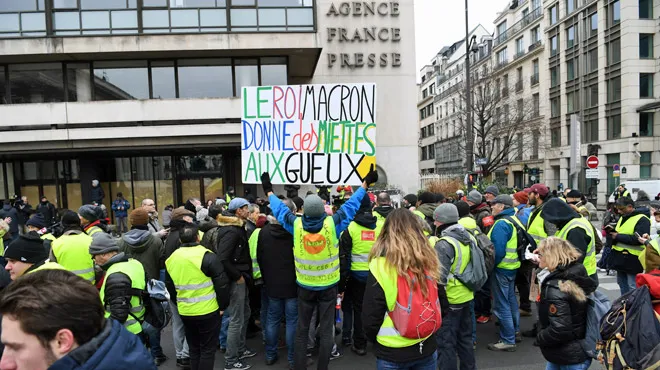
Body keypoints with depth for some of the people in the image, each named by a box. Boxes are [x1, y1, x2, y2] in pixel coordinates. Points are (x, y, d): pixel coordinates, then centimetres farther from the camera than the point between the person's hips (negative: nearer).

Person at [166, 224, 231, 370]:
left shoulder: (171, 259, 3)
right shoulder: (208, 256, -16)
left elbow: (170, 287, 14)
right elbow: (222, 284, -15)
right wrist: (222, 306, -3)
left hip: (185, 312, 5)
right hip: (208, 311, -5)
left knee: (194, 348, 20)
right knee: (208, 349, 8)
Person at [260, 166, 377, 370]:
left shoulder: (296, 224, -13)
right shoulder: (332, 223, -17)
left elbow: (280, 210, 3)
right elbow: (350, 205, -6)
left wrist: (269, 191, 19)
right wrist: (365, 184, 5)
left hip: (305, 287, 1)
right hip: (329, 286, -1)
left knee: (302, 330, 15)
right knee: (326, 330, 10)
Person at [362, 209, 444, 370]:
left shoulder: (380, 266, -18)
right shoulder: (429, 260, -5)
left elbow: (370, 316, -13)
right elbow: (443, 306, 5)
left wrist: (374, 339, 6)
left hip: (392, 352, -3)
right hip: (427, 347, 4)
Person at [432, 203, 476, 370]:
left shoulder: (444, 244, -22)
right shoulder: (469, 238, 5)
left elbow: (440, 277, -24)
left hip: (450, 300, -9)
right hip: (467, 296, 9)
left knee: (446, 342, 5)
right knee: (465, 338, 22)